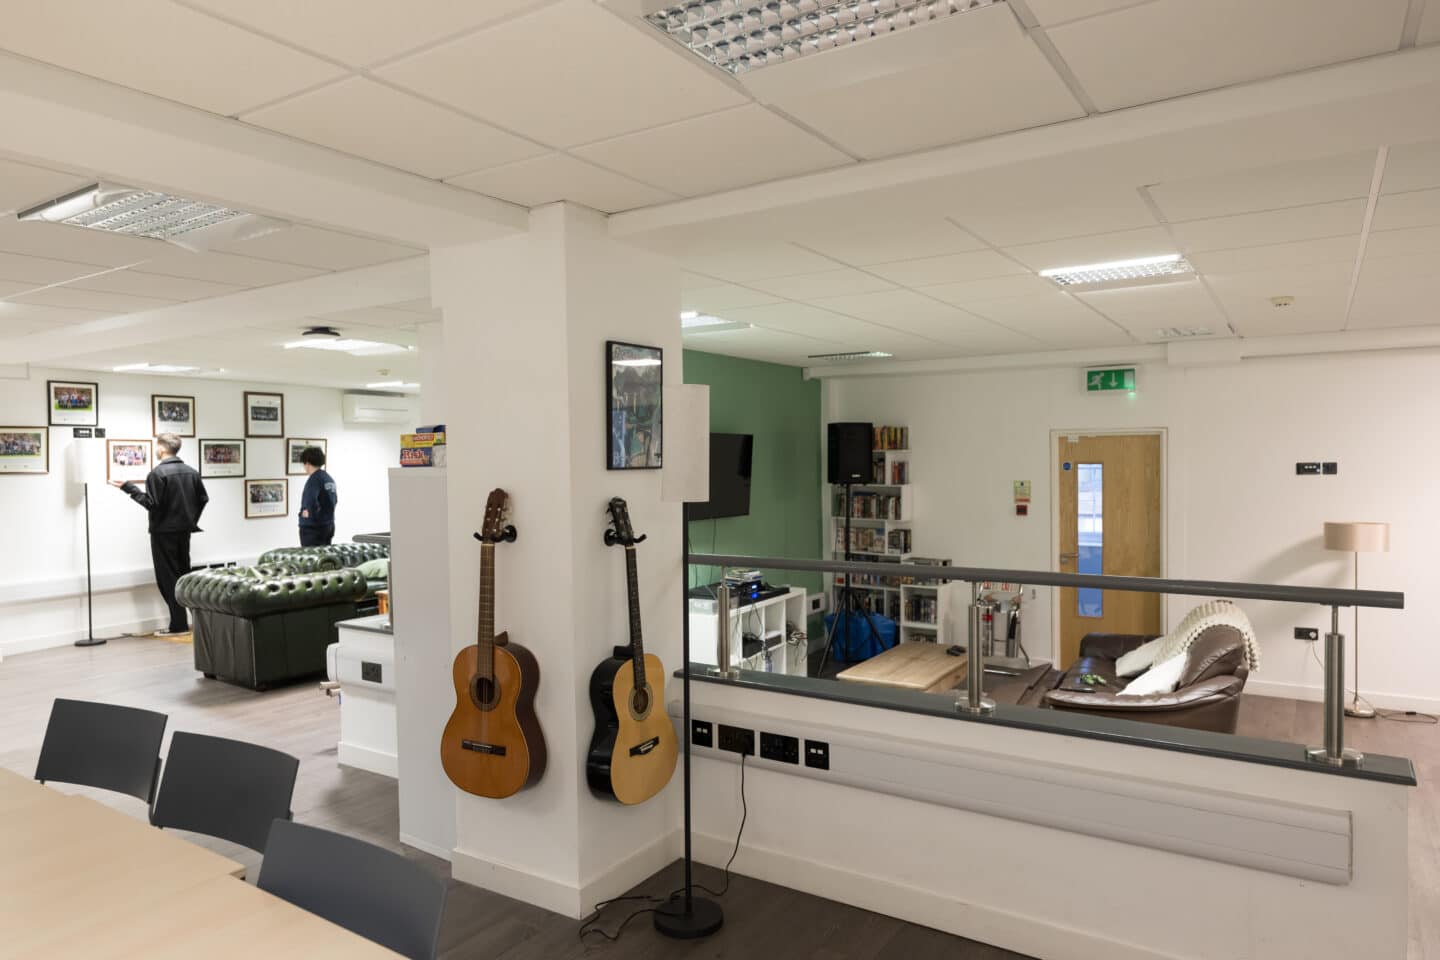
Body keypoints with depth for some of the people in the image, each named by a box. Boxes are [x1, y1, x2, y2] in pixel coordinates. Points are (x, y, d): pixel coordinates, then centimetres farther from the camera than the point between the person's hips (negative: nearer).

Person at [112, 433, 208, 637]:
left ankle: (178, 624, -3)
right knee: (184, 574, 14)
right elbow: (203, 498, 10)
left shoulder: (158, 473, -13)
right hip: (184, 530, 7)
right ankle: (186, 620, 16)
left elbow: (152, 503, -16)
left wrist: (128, 487, -10)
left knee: (168, 578, -2)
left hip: (163, 531, -6)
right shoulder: (191, 471, 8)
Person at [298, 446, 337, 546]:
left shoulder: (314, 479, -15)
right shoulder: (330, 478, 11)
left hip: (312, 527, -8)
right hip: (329, 525, 8)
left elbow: (311, 500, -30)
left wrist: (310, 513, -16)